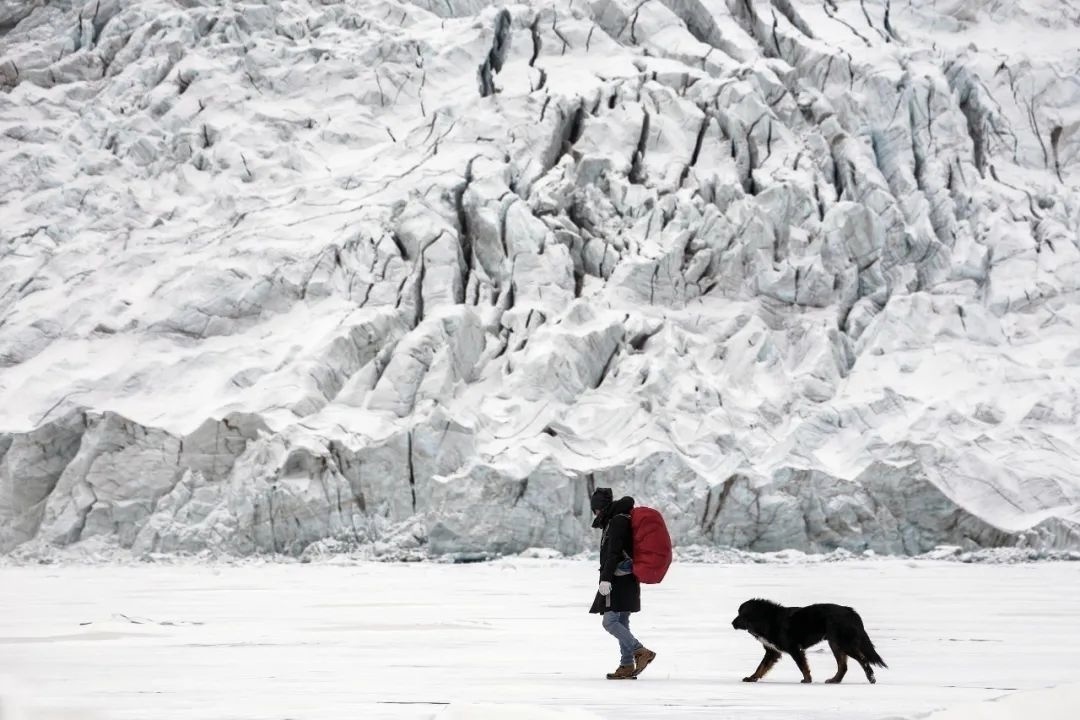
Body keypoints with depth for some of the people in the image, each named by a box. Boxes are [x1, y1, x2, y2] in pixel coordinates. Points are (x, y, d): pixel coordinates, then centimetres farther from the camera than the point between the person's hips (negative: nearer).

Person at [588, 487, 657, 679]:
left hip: (619, 581, -10)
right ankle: (627, 666, 9)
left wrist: (606, 578, -25)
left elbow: (614, 553, -20)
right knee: (621, 623, 9)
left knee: (610, 622, -14)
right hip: (627, 581, 10)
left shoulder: (617, 521, -12)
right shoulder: (621, 520, 18)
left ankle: (641, 652, -19)